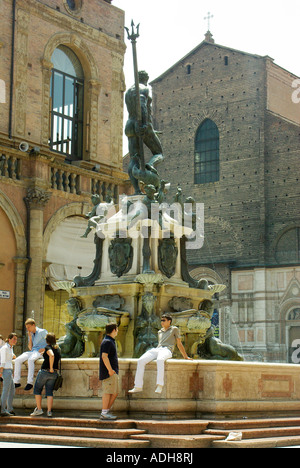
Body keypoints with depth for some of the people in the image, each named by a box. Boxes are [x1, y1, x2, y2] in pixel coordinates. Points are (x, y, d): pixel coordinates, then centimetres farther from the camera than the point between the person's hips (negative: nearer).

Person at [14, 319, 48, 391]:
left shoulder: (42, 332, 0)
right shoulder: (30, 334, 19)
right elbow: (30, 348, 15)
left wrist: (44, 349, -17)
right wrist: (30, 337, 5)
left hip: (40, 352, -7)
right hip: (32, 351, 7)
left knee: (30, 360, -37)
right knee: (18, 360, -16)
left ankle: (30, 382, -38)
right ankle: (16, 381, -13)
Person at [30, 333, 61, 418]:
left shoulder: (48, 347, -10)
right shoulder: (58, 348, 12)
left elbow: (51, 355, -30)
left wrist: (51, 368, -24)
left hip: (45, 371, -6)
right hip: (54, 373, 6)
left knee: (37, 389, 10)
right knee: (49, 392, 6)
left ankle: (39, 409, 6)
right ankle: (49, 411, -2)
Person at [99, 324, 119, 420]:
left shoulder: (111, 341, 20)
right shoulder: (107, 342, -13)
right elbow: (104, 356, -22)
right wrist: (110, 370, -24)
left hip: (113, 372, 10)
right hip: (109, 373, -10)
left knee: (115, 392, 12)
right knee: (108, 392, -8)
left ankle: (107, 411, 16)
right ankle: (104, 413, -6)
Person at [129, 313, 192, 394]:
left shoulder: (174, 329, 16)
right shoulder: (160, 332, 31)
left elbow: (179, 344, 17)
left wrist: (186, 357, 17)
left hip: (167, 350, -6)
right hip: (156, 349, 6)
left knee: (160, 360, -43)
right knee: (141, 361, -22)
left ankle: (159, 385, -45)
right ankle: (138, 387, -23)